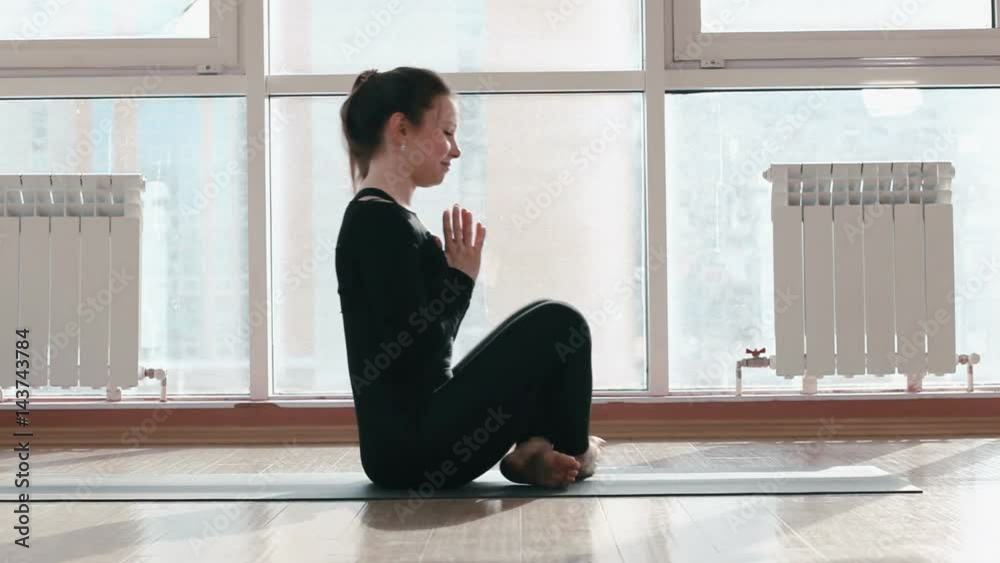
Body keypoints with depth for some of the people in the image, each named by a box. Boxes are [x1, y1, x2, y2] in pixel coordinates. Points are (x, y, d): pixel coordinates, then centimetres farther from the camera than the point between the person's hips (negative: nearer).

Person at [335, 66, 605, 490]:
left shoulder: (387, 219, 15)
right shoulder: (379, 223, -16)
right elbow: (414, 352, -20)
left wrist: (454, 277, 8)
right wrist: (461, 279, -8)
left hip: (411, 441, 10)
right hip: (412, 446, -10)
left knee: (548, 330, 24)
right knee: (558, 325, -4)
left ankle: (530, 449, 6)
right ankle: (571, 453, 15)